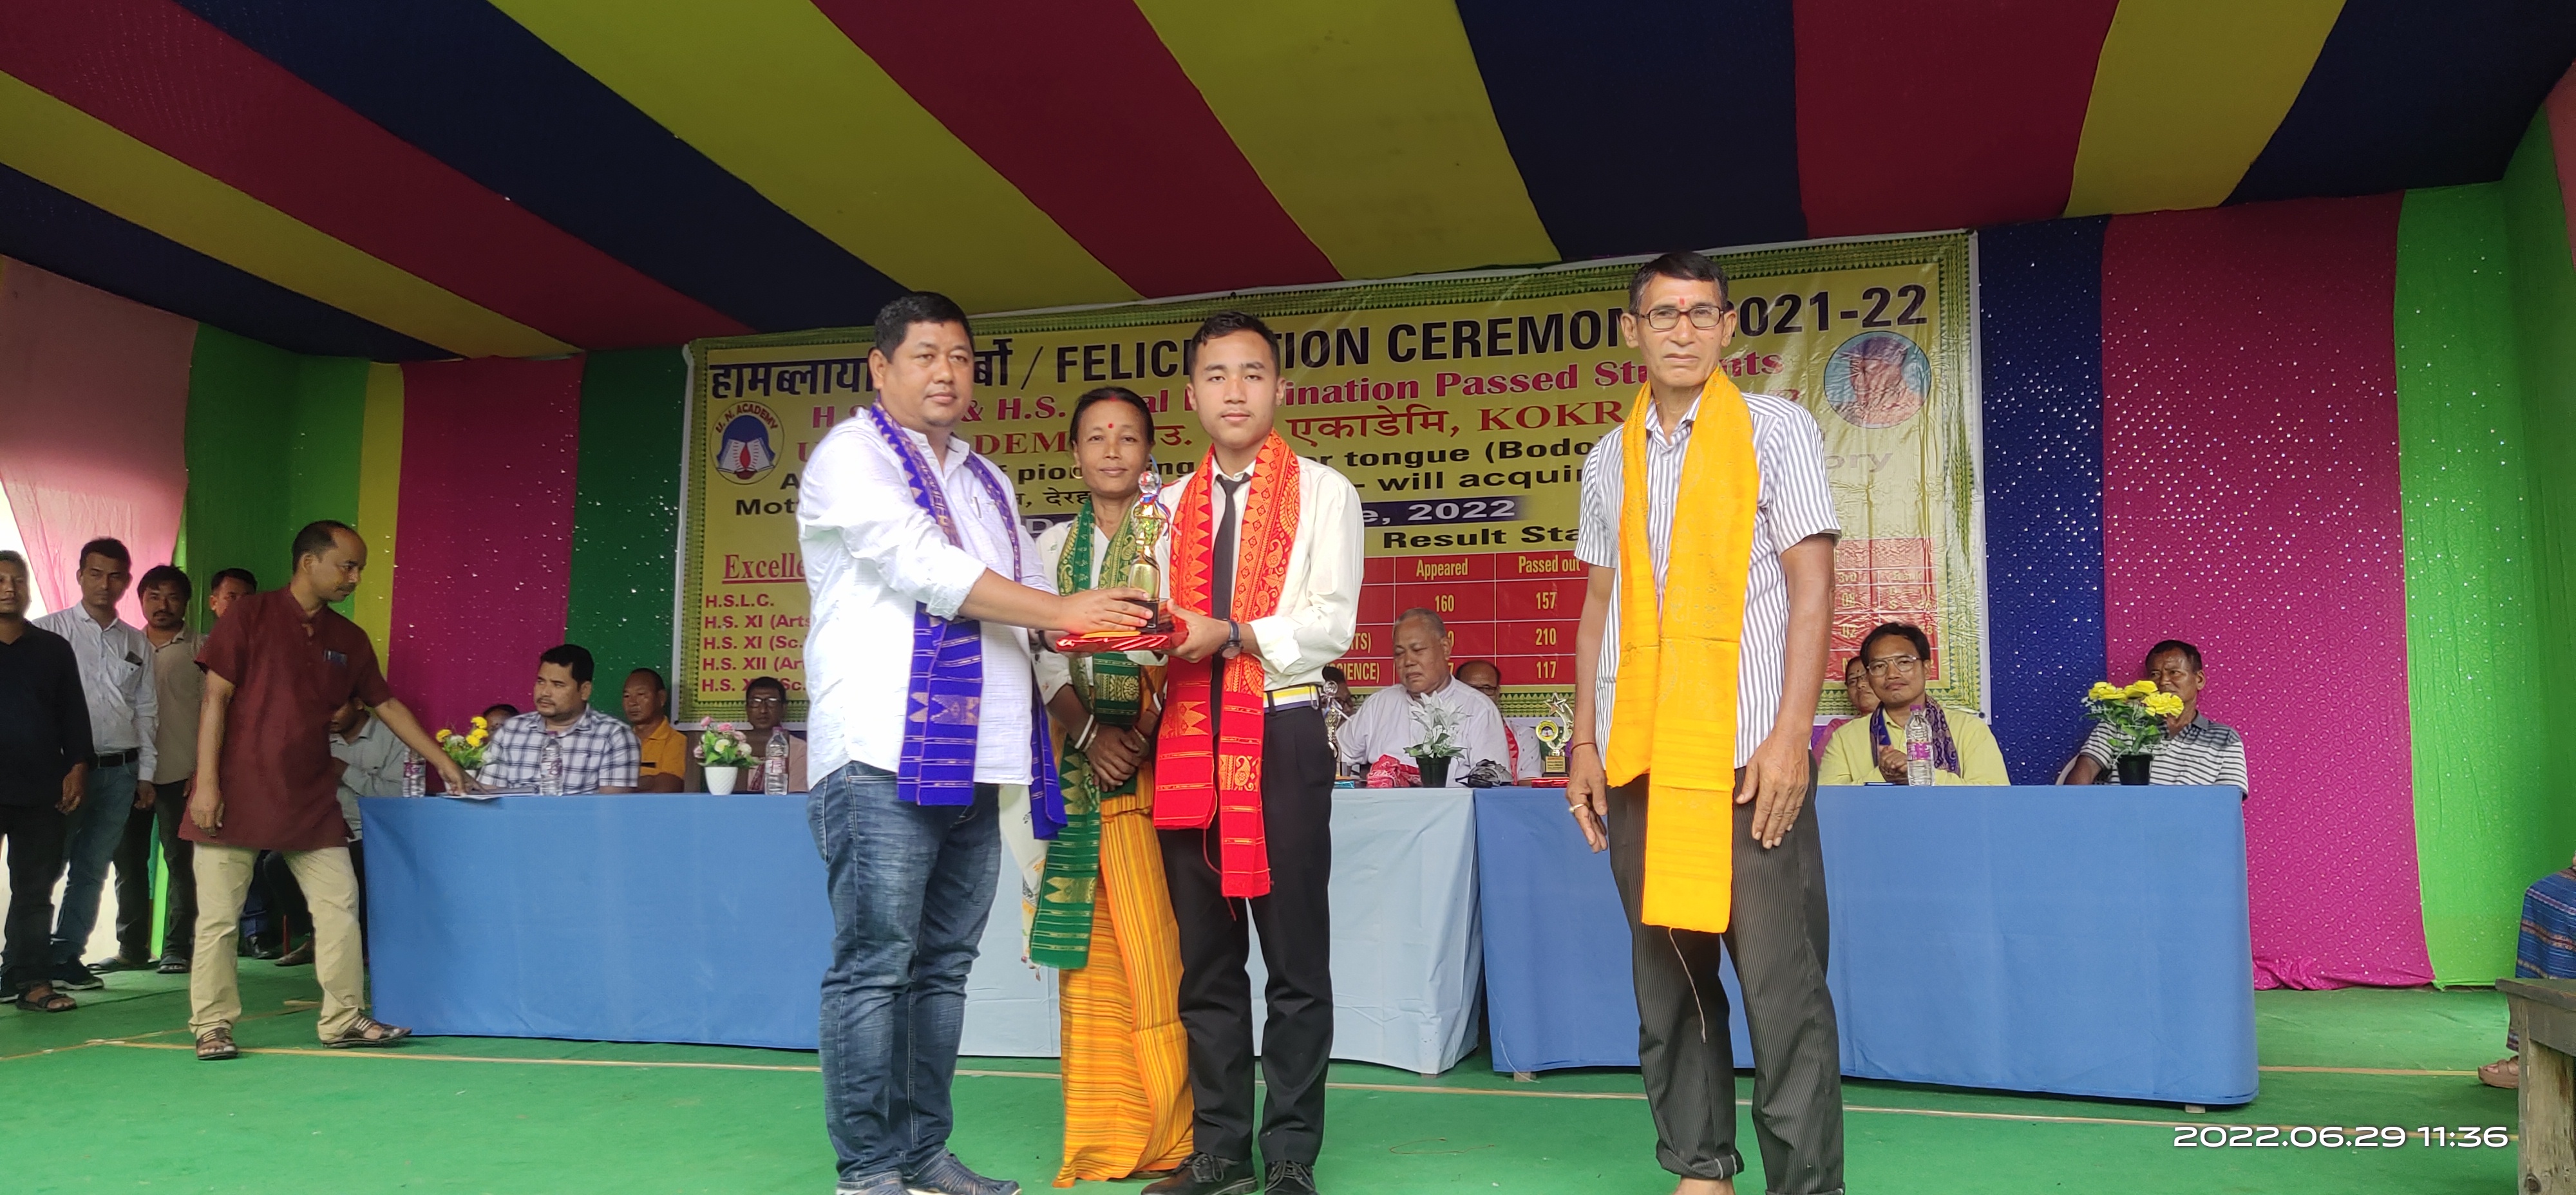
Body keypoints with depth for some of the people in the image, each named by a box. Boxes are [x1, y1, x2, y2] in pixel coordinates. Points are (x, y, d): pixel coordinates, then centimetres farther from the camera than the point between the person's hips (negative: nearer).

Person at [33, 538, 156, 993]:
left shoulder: (138, 644, 13)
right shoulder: (50, 630, 1)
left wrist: (145, 774, 12)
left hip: (120, 771, 4)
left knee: (92, 870, 8)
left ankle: (66, 957, 16)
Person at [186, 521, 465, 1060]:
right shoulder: (249, 616, -4)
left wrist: (444, 763, 14)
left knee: (340, 905, 2)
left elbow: (387, 705, 17)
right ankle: (212, 1027, 12)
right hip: (238, 796, -5)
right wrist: (206, 783, -13)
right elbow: (215, 698, -7)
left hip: (311, 802, 5)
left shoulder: (349, 640, 10)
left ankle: (344, 1019, 11)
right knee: (218, 917, 0)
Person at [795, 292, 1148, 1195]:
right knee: (875, 964, -6)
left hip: (975, 759, 7)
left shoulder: (987, 483, 23)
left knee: (943, 964, 9)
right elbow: (922, 565, -12)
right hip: (883, 754, -7)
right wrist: (1059, 609, -12)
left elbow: (1033, 606, 23)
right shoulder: (851, 456, 1)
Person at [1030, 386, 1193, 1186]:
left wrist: (1146, 731, -16)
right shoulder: (1055, 546, 15)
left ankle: (1170, 1136, 2)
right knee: (1093, 941, 3)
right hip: (1082, 756, 3)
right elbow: (1044, 653, 6)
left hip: (1158, 754, -3)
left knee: (1159, 939, -6)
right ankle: (1105, 1137, 9)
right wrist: (1090, 735, -9)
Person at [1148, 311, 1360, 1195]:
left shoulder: (1323, 492, 3)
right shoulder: (1171, 507, 16)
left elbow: (1332, 624, -6)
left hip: (1283, 733, -4)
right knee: (1205, 957, 9)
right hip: (1188, 736, 5)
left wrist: (1233, 635, -18)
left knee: (1295, 955, 0)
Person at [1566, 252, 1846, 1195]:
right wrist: (1583, 741, 9)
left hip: (1746, 751, -4)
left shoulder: (1776, 430, 3)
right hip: (1636, 758, 4)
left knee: (1782, 985, -4)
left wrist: (1789, 736, -12)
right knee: (1666, 977, 9)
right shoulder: (1609, 459, 14)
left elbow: (1813, 588, -3)